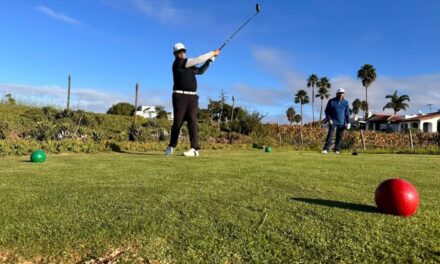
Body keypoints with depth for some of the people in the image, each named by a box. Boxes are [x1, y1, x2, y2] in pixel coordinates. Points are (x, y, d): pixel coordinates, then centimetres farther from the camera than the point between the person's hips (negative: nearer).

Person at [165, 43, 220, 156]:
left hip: (192, 97, 6)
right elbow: (197, 60, -7)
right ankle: (171, 147, 15)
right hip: (180, 96, -6)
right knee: (178, 121, -2)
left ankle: (195, 149, -14)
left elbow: (201, 70, 25)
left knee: (192, 121, -8)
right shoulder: (177, 63, -3)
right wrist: (212, 53, -1)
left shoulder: (189, 66, 21)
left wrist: (211, 59, 14)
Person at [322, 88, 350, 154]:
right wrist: (329, 119, -10)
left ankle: (336, 149, 13)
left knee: (340, 136, 3)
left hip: (341, 122, 3)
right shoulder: (331, 101, -3)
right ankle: (325, 149, -12)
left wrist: (348, 122, 2)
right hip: (333, 121, -3)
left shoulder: (345, 102, 4)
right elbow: (327, 111, 2)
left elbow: (347, 113, 8)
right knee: (330, 135, -12)